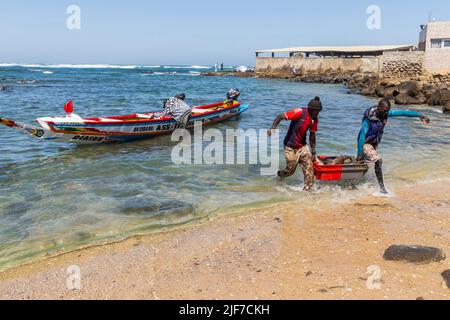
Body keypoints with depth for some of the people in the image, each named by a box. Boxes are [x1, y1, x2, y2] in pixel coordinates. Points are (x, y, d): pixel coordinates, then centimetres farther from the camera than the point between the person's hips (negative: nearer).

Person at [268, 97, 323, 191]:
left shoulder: (315, 120, 0)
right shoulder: (300, 112, -21)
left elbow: (312, 136, 10)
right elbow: (280, 117, -22)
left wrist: (313, 152, 9)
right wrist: (273, 127, -38)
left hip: (303, 146, 6)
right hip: (291, 147, -6)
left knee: (309, 169, -5)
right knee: (290, 171, 6)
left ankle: (307, 190, 8)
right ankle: (279, 174, 39)